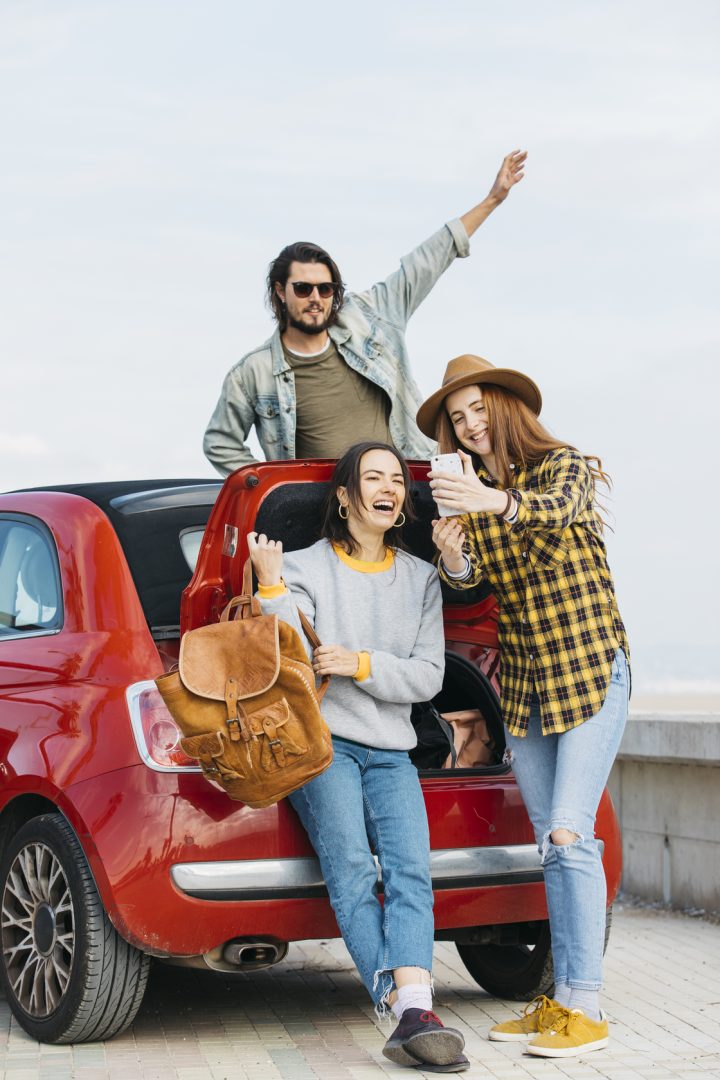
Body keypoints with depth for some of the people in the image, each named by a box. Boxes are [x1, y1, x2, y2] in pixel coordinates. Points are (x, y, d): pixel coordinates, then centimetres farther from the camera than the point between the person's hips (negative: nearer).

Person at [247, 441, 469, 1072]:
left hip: (391, 752, 3)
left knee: (410, 870, -22)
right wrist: (271, 587, -15)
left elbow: (427, 677, 9)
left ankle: (413, 1011, -36)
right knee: (350, 868, -25)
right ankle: (411, 1013, -35)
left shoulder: (421, 578, 18)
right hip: (322, 740, -3)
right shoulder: (305, 567, 9)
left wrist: (361, 664, -6)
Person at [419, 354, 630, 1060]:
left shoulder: (563, 466, -5)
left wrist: (498, 502, -50)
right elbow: (466, 577, -4)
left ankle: (584, 1008, -15)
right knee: (551, 843, 6)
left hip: (592, 670, -6)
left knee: (569, 834, -16)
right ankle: (560, 1000, 10)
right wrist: (452, 560, -28)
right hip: (522, 682, 6)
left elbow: (555, 511, -29)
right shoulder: (468, 499, 10)